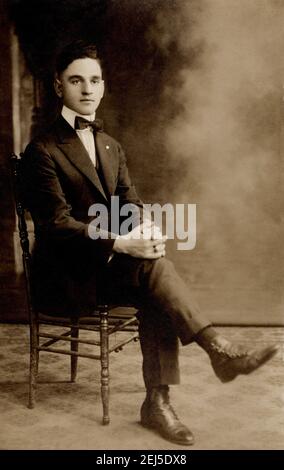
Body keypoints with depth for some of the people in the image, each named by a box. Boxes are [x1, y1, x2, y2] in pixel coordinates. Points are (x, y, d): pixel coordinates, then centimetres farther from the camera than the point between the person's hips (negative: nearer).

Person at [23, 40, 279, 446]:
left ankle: (158, 401, -20)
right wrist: (120, 243, -29)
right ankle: (220, 351, -24)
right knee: (153, 265, -28)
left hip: (108, 264, 6)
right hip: (65, 275, -6)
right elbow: (58, 223, -17)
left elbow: (131, 204, 9)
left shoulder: (111, 147, 14)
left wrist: (145, 229, -16)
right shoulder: (42, 151, -8)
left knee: (154, 294, -25)